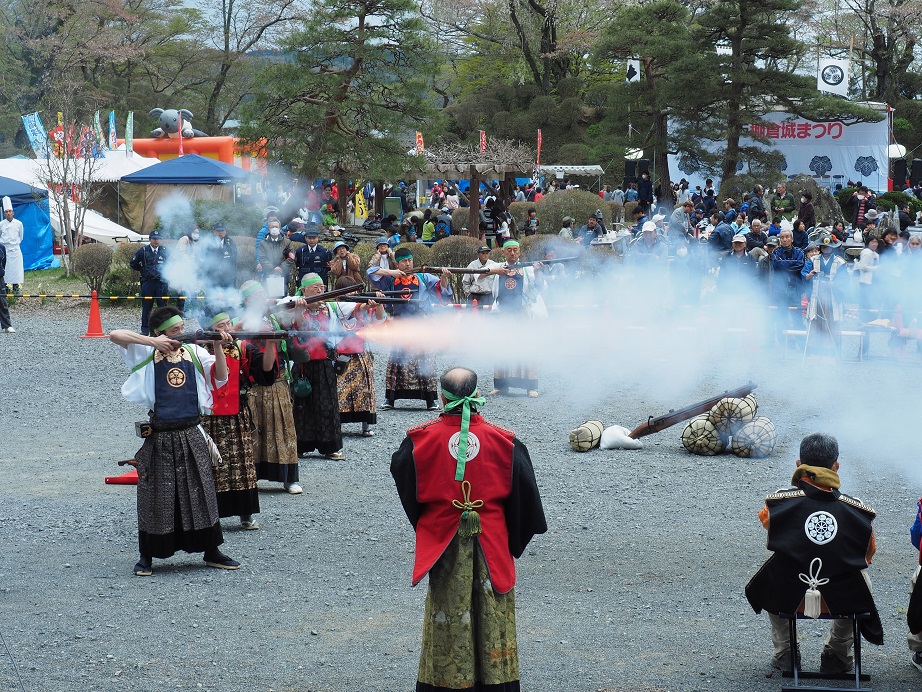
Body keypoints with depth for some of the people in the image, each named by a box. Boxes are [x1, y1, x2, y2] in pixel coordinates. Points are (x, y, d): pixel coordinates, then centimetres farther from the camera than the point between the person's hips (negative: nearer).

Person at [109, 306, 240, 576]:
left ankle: (211, 552, 19)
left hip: (191, 436, 3)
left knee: (201, 493, 8)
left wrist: (218, 348, -10)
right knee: (155, 496, 3)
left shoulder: (193, 351, 7)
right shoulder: (147, 352, -2)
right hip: (160, 438, -3)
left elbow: (220, 377, 3)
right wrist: (153, 342, -17)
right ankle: (147, 556, 14)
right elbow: (115, 335, -12)